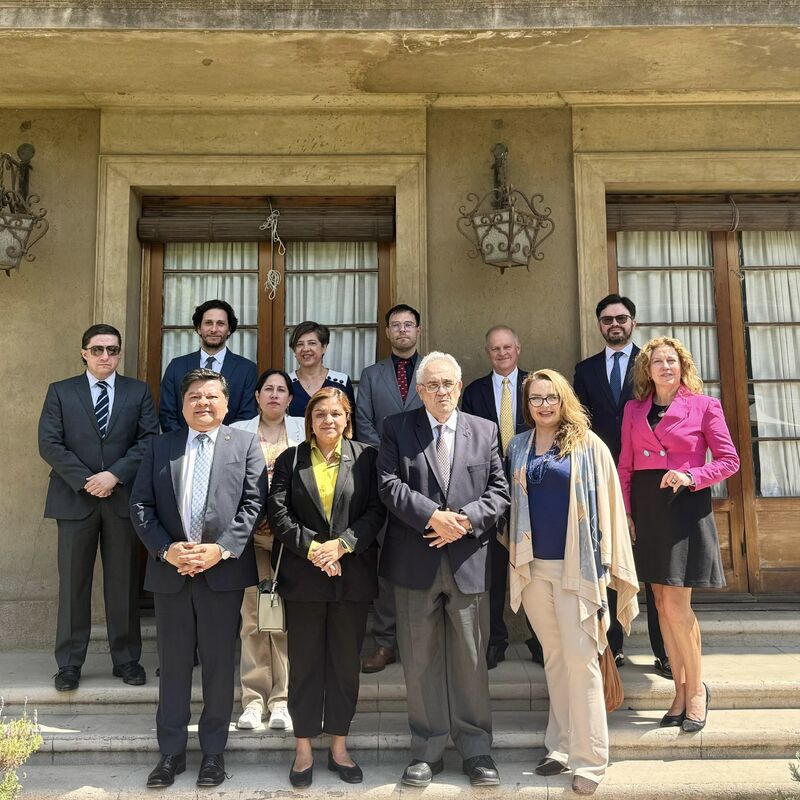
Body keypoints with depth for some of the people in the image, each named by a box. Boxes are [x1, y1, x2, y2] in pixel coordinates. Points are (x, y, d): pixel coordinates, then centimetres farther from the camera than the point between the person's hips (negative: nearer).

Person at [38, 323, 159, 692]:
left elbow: (149, 440, -1)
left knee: (124, 582, 6)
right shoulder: (60, 392, 7)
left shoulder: (138, 391, 8)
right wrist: (85, 480, -11)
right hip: (74, 498, 0)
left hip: (124, 497, 0)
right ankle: (69, 663, 17)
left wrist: (114, 474, -12)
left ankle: (126, 658, 18)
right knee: (73, 582, 6)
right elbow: (49, 444, -2)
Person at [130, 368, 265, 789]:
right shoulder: (160, 446, 9)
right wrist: (167, 549, -11)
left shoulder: (246, 445, 3)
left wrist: (220, 549, -15)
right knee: (173, 665, 12)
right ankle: (171, 752, 26)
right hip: (170, 570, 2)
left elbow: (253, 505, -5)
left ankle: (213, 751, 23)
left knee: (219, 665, 8)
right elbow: (141, 504, 3)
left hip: (223, 570, -2)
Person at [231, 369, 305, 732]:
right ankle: (253, 698, 10)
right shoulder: (238, 431, 13)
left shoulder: (304, 429, 11)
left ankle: (283, 699, 6)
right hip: (251, 532, 1)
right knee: (252, 615, 1)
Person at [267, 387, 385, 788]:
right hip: (303, 575, 0)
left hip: (353, 574, 0)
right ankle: (303, 748, 22)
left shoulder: (366, 457, 3)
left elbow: (376, 510, -4)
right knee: (304, 662, 8)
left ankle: (339, 747, 25)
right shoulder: (290, 459, 5)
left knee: (346, 661, 10)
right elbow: (278, 512, -3)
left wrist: (341, 544, -15)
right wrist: (312, 549, -14)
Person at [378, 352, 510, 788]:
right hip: (415, 563, 0)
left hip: (469, 561, 1)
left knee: (471, 660, 9)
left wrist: (465, 520, -11)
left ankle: (476, 751, 24)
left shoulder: (485, 431, 9)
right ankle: (427, 751, 23)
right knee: (420, 662, 9)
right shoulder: (396, 428, 4)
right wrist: (433, 516, -17)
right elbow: (389, 485, -6)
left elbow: (500, 490, 5)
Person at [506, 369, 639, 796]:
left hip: (575, 567, -4)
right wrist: (515, 554, 6)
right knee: (554, 658, 13)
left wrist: (605, 564, -5)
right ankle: (561, 748, 24)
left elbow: (606, 504, -2)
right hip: (532, 567, 4)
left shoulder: (588, 445, -1)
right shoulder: (518, 448, 9)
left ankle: (589, 759, 9)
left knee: (580, 660, -3)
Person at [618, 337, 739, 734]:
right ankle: (681, 691, 20)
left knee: (676, 603, -7)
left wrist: (691, 476, -15)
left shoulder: (704, 405, -1)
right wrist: (626, 512, 2)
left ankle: (696, 689, 13)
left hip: (686, 507, -4)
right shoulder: (634, 409, 10)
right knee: (662, 603, 8)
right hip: (646, 509, 4)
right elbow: (625, 466, 10)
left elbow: (729, 459, 0)